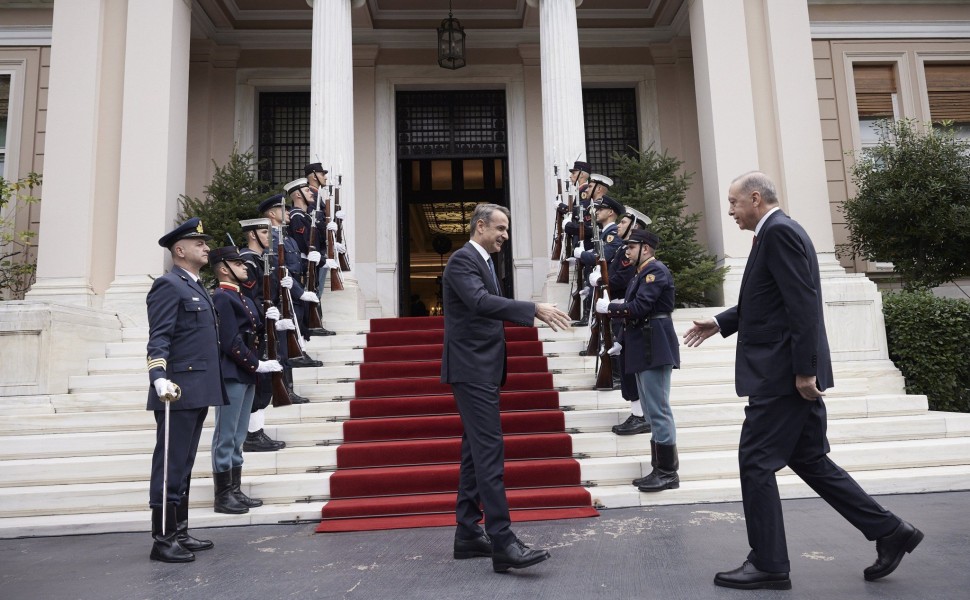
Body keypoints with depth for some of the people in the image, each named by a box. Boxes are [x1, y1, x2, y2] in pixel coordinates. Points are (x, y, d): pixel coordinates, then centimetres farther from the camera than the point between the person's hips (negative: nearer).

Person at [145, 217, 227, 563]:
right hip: (178, 391, -10)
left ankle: (180, 534, 24)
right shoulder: (169, 285, -8)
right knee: (170, 466, -3)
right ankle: (162, 541, 6)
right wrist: (159, 378, -31)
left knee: (184, 466, 15)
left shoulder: (197, 287, 20)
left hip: (198, 392, 10)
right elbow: (158, 339, -17)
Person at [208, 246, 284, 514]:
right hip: (231, 376, -9)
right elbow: (231, 342, -18)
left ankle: (235, 491, 22)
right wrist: (258, 364, -16)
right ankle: (222, 496, 8)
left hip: (246, 375, 9)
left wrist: (268, 320, 2)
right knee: (226, 436, -1)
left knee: (237, 437, 14)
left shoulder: (242, 298, 17)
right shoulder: (222, 298, -12)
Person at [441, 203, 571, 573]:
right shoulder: (463, 259, -12)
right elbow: (481, 301, -29)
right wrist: (535, 309, -35)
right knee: (489, 452, -12)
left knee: (476, 451, 11)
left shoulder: (482, 262, 18)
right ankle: (503, 543, -10)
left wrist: (532, 313, 9)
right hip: (472, 369, -10)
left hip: (482, 369, 10)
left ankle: (468, 535, 19)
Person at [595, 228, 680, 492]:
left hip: (654, 349, -10)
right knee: (653, 411, 13)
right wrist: (622, 342, 14)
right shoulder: (643, 272, 18)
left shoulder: (655, 270, -12)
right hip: (644, 349, 10)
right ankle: (660, 469, 21)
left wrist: (608, 307, -9)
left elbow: (640, 307, -21)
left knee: (658, 410, -6)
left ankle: (668, 473, 2)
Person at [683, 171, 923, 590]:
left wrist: (804, 370, -22)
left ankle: (768, 565, 9)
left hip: (782, 374, -10)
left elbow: (803, 305, -21)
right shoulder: (776, 233, 17)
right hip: (789, 372, 10)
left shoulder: (780, 231, -14)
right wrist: (720, 323, 17)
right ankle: (889, 532, 23)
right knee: (810, 460, 16)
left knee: (756, 463, -2)